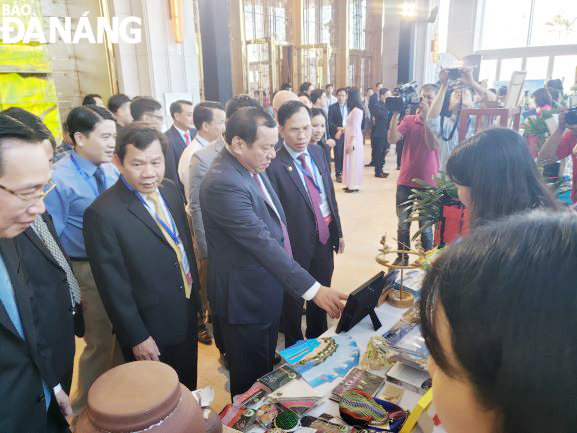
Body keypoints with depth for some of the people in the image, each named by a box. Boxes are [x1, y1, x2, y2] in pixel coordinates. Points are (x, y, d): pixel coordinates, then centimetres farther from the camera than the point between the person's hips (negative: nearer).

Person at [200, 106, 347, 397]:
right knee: (250, 381, 14)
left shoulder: (253, 167, 2)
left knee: (266, 371, 28)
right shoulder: (223, 183, -29)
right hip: (245, 300, -9)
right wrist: (312, 289, -30)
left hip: (266, 292, 9)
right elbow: (263, 243, -31)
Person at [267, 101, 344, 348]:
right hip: (296, 246, -6)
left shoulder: (318, 152, 2)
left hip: (325, 239, 7)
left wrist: (338, 231, 13)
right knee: (293, 304, 15)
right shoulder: (273, 164, -21)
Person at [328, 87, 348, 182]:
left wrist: (343, 129, -6)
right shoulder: (332, 107, 2)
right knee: (338, 155, 1)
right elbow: (330, 122, -4)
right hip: (337, 134, -2)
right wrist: (338, 128, -16)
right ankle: (338, 174, 10)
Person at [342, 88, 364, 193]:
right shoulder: (353, 109, 13)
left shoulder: (357, 110, -15)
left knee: (354, 161, -3)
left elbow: (356, 128, -19)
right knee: (350, 161, 11)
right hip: (350, 138, 9)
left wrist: (351, 143, -21)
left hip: (354, 139, -9)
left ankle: (354, 186, 4)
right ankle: (351, 184, 17)